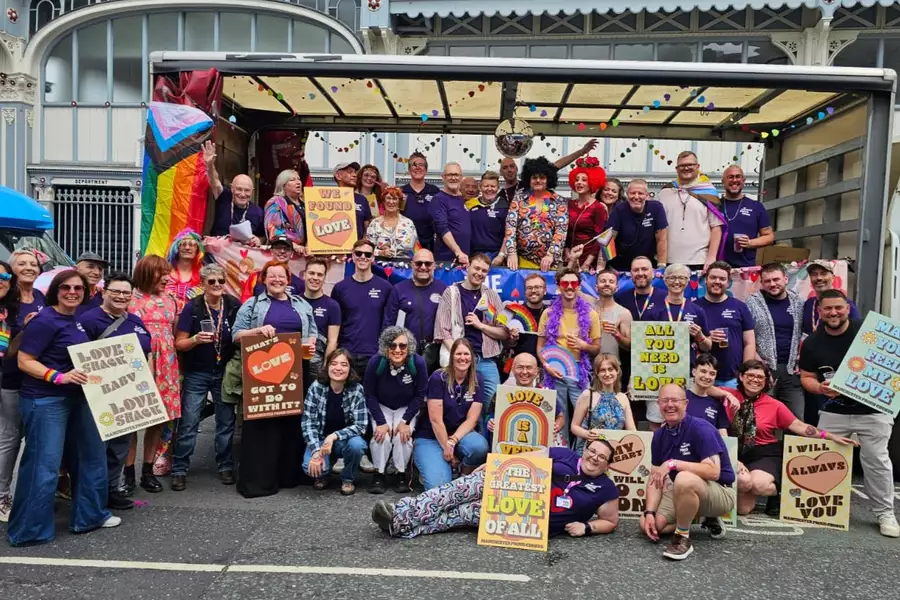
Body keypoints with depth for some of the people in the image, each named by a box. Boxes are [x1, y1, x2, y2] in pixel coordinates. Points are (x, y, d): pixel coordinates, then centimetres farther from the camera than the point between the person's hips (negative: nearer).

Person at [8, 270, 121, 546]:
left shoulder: (77, 321, 11)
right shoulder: (45, 321, -15)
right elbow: (24, 361, -17)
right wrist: (60, 377, -28)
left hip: (76, 398, 9)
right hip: (45, 401, -9)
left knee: (92, 455, 15)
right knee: (43, 465, -4)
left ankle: (89, 516, 27)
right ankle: (29, 530, 11)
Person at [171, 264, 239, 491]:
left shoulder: (234, 306, -3)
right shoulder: (193, 307, -9)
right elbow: (179, 344, -7)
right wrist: (196, 339, -26)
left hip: (225, 373, 2)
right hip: (196, 374, -2)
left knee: (226, 422, 9)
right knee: (188, 423, -1)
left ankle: (225, 466, 23)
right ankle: (179, 470, 11)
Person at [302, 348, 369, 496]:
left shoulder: (357, 390, -17)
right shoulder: (316, 387, -15)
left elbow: (361, 426, -19)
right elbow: (308, 422, -15)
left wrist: (335, 436, -32)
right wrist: (316, 450, -27)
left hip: (345, 439, 0)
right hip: (320, 439, 0)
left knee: (357, 445, -33)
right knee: (310, 466, -28)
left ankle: (348, 479, -1)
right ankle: (322, 474, 12)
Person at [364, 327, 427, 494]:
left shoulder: (418, 363, -25)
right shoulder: (375, 362, -25)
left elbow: (420, 395, -13)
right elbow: (369, 394, -13)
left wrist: (405, 421, -18)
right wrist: (380, 422, -19)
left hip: (407, 408, 0)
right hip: (381, 406, 0)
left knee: (404, 435, -23)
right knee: (381, 436, -22)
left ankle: (401, 474, -1)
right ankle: (379, 475, -2)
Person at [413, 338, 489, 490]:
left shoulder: (477, 381, -2)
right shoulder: (438, 378, -13)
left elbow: (472, 419, -6)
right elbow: (435, 419, -15)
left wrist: (452, 441, -18)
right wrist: (445, 447, -14)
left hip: (461, 434, 4)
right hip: (430, 437, -3)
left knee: (480, 446, -33)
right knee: (438, 485, -26)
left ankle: (466, 477, -1)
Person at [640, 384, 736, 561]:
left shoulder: (701, 428, -21)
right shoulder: (659, 435, 0)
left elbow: (713, 472, -31)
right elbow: (655, 477, 0)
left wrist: (673, 463, -34)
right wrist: (649, 512, -12)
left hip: (719, 491, -8)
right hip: (683, 492, 8)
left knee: (684, 479, -39)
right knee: (648, 524, -4)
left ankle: (683, 538, -16)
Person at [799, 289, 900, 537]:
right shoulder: (812, 343, 2)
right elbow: (807, 377, 6)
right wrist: (820, 388, -15)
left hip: (872, 410, -3)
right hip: (833, 412, 3)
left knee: (876, 461, -1)